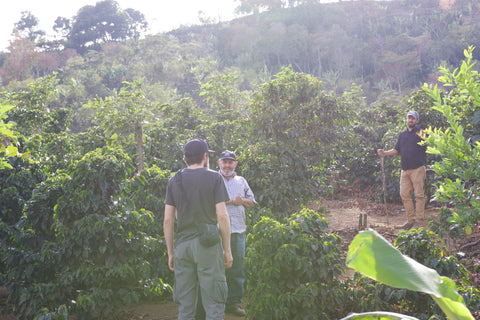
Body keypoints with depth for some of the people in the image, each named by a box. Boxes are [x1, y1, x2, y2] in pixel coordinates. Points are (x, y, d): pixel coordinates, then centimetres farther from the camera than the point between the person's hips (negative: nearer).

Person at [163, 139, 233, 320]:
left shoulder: (174, 181, 7)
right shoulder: (214, 178, -2)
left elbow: (168, 220, 4)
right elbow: (222, 216, -7)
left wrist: (170, 252, 12)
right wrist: (227, 250, 0)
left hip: (182, 245, 3)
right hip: (208, 244, -3)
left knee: (185, 305, 9)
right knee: (213, 304, 2)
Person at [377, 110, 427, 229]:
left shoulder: (421, 133, 1)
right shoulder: (402, 135, 20)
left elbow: (428, 148, -5)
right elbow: (396, 150, 24)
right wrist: (384, 153, 13)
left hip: (418, 168, -6)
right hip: (405, 169, 6)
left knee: (419, 194, -6)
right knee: (404, 194, 4)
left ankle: (420, 219, -2)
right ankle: (410, 220, 11)